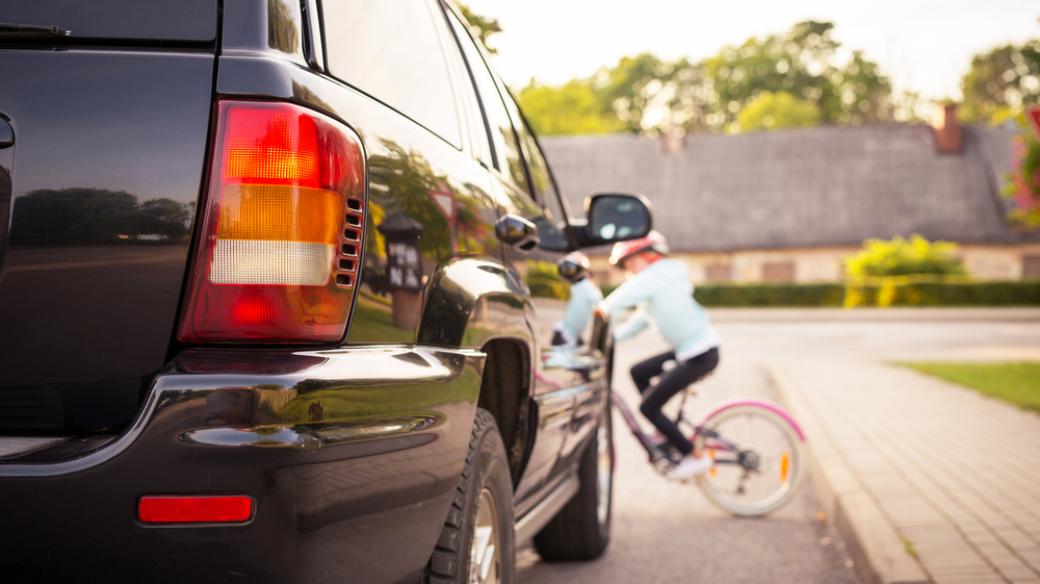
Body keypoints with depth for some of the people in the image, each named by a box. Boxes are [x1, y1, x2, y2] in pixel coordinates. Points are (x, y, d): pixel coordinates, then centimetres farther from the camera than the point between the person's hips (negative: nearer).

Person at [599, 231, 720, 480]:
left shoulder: (649, 279, -12)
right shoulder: (660, 279, 19)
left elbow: (608, 310, -19)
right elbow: (641, 319, 20)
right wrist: (610, 339, 11)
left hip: (699, 355, -10)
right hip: (688, 349, 10)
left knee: (648, 406, -4)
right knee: (638, 372, 18)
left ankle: (694, 457, 2)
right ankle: (666, 433, 23)